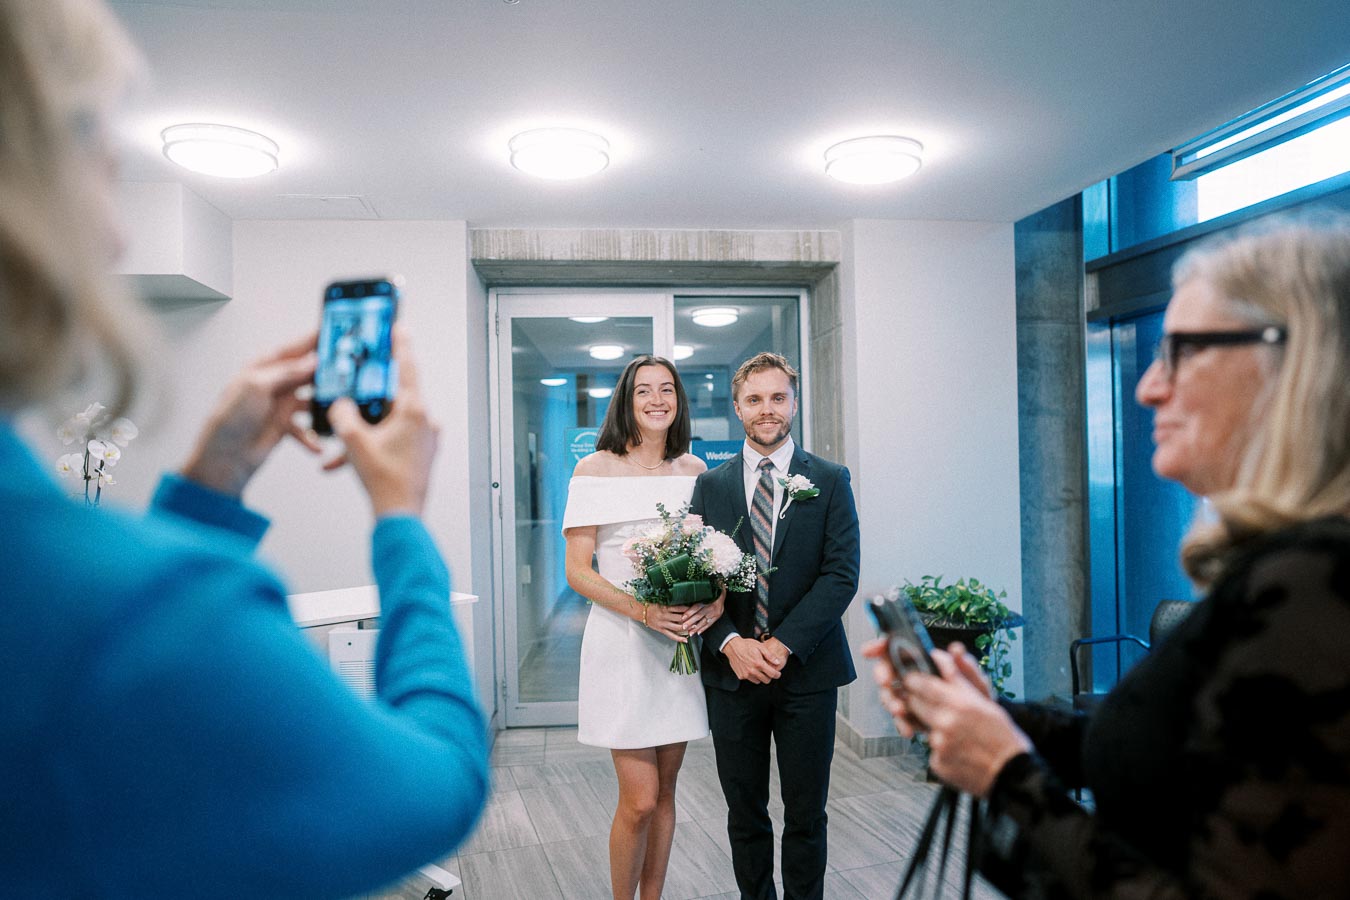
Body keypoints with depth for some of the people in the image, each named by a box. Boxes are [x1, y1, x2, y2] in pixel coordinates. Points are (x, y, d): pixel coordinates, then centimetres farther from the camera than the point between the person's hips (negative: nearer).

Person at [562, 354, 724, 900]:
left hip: (683, 642, 4)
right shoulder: (596, 470, -4)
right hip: (622, 644, -4)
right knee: (639, 800, -4)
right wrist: (643, 611, -19)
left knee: (664, 792, 13)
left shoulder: (694, 470, 7)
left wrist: (716, 602, -10)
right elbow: (577, 570, -7)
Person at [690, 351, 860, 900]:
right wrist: (731, 644, -14)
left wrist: (783, 645, -15)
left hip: (807, 670, -1)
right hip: (732, 671, 1)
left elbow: (841, 573, -7)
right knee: (745, 814, 13)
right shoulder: (711, 485, 6)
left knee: (806, 814, 10)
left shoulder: (830, 481, 1)